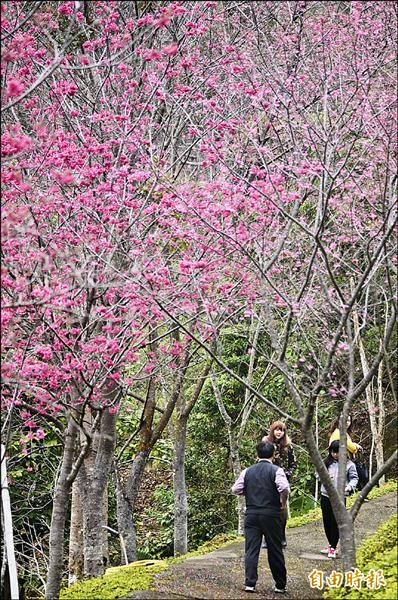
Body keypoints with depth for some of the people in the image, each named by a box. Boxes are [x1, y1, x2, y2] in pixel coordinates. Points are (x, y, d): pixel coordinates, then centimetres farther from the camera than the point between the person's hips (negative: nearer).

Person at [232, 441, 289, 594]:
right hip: (271, 515, -2)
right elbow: (284, 488, -19)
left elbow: (235, 489, 4)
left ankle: (250, 583, -3)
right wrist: (283, 501, -1)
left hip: (251, 514, 2)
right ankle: (280, 585, 14)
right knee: (275, 550, 6)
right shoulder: (276, 470, -5)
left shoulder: (247, 471, 5)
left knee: (251, 550, 3)